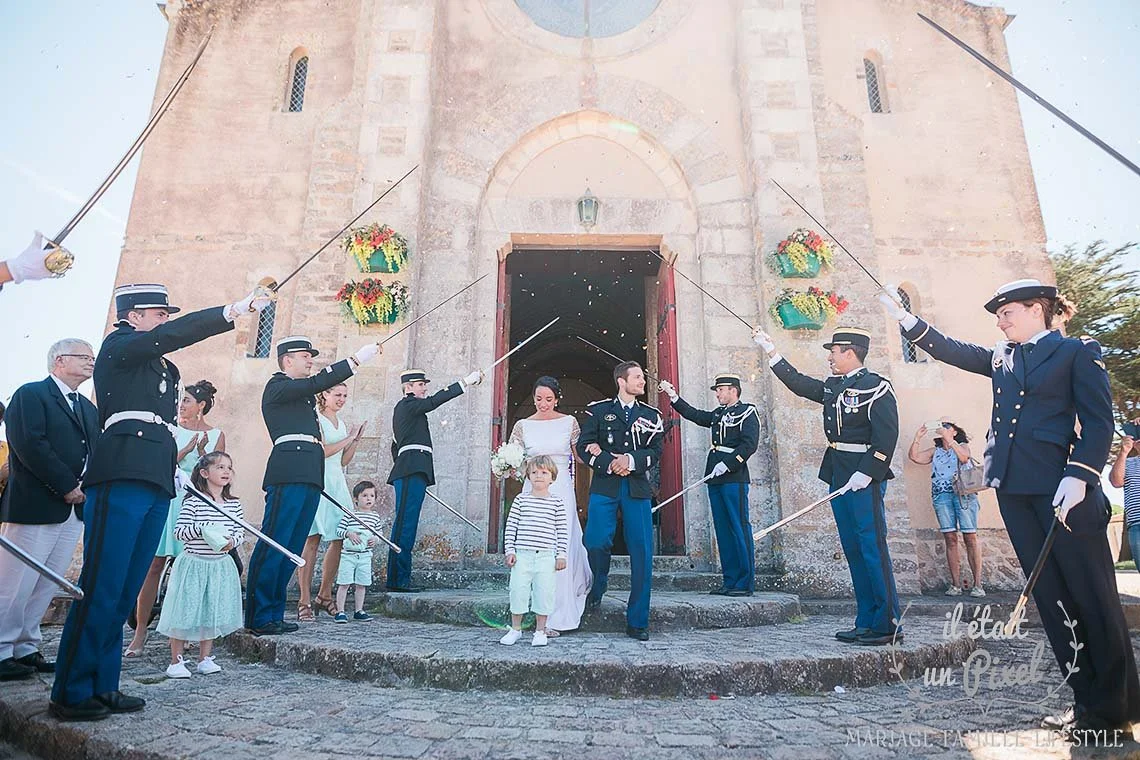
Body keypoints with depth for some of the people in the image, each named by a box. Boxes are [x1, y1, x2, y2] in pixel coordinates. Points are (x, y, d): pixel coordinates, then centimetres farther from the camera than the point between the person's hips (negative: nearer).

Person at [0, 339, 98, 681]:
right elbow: (29, 444, -15)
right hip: (35, 506, -7)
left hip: (75, 509, 7)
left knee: (46, 586, 11)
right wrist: (67, 486, -17)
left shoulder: (89, 408, 19)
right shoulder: (30, 394, -4)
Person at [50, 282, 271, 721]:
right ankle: (70, 693, 0)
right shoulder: (118, 346, 4)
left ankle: (102, 687, 13)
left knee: (125, 592, 7)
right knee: (100, 589, -8)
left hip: (155, 483, 8)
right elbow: (176, 334, -14)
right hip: (121, 476, -8)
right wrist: (235, 310, -15)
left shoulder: (164, 368, 25)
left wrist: (174, 471, 17)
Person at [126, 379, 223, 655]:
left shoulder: (216, 435, 8)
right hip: (170, 500, 0)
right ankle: (140, 631, 1)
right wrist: (187, 448, -9)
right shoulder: (171, 431, 9)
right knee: (155, 563, -5)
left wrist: (202, 451, -11)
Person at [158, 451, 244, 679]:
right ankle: (176, 661, 16)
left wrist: (232, 541, -15)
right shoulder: (193, 501, -9)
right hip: (193, 564, -4)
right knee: (185, 611, 1)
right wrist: (202, 529, -27)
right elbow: (179, 531, -12)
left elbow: (240, 532, 5)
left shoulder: (234, 504, 3)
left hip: (221, 566, 4)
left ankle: (204, 658, 23)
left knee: (213, 612, 10)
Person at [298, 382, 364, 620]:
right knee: (312, 540, -7)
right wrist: (348, 438, -6)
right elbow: (321, 451, -12)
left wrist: (356, 440, 8)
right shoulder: (315, 419, -1)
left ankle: (325, 596, 15)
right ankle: (305, 601, -2)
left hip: (337, 484, 7)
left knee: (339, 540, 3)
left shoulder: (342, 424, 19)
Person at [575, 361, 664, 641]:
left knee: (642, 555, -1)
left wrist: (631, 460, -13)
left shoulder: (651, 415, 14)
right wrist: (610, 464, -10)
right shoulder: (599, 410, 8)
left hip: (638, 490, 2)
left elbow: (656, 453, 5)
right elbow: (583, 447, 1)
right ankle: (599, 584, 19)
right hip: (604, 487, -1)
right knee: (595, 542, -15)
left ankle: (637, 623, 10)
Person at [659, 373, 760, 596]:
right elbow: (695, 415, 24)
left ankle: (746, 584, 2)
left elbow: (750, 444, -14)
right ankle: (730, 581, 16)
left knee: (739, 528, -5)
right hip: (715, 479, 8)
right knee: (723, 530, 9)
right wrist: (673, 396, 20)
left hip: (734, 478, -8)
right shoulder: (718, 414, 19)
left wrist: (727, 464, -19)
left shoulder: (747, 412, -3)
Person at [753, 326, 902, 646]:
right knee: (854, 551, 10)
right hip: (838, 479, 8)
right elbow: (798, 382, 24)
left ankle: (888, 625, 5)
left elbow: (887, 436, -15)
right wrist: (770, 349, 24)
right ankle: (867, 622, 17)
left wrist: (865, 474, -21)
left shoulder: (876, 387, -8)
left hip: (864, 479, -8)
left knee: (873, 549, -5)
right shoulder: (832, 387, 15)